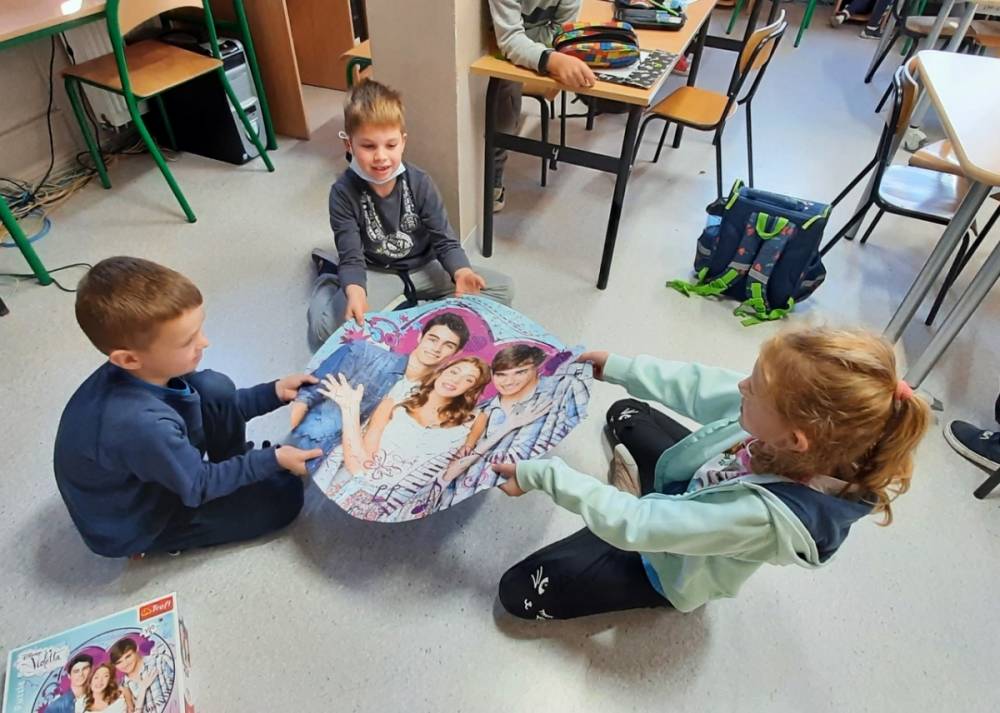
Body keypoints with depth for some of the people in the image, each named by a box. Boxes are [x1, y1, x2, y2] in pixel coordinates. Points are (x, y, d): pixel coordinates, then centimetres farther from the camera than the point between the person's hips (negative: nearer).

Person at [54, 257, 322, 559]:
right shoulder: (142, 424, -43)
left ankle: (235, 470, 10)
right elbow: (198, 487, -24)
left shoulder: (140, 368, -19)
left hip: (142, 477, 7)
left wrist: (274, 393, -11)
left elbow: (217, 407, -2)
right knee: (284, 496, -7)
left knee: (215, 389, -10)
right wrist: (273, 460, -19)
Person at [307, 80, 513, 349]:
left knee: (503, 288, -12)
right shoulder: (343, 193, -16)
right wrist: (355, 291, -43)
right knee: (324, 329, -27)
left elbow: (444, 239, -12)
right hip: (376, 274, -2)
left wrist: (461, 272, -35)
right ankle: (329, 276, 7)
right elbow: (352, 256, -19)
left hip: (423, 267, 2)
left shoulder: (420, 183, -13)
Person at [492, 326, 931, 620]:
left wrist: (540, 475, -33)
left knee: (518, 592, -3)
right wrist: (616, 368, -13)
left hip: (672, 564, -6)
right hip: (689, 482, 7)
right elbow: (701, 389, -17)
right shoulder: (807, 414, -30)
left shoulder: (762, 515, -47)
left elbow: (635, 524, -39)